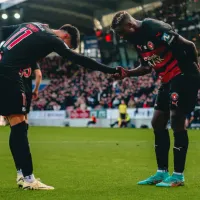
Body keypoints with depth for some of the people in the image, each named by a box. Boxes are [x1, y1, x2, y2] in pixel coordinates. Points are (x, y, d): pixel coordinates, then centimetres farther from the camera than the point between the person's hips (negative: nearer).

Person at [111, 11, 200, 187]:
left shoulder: (155, 29, -20)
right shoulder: (137, 40, 8)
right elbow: (147, 67, 18)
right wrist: (127, 73, 3)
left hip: (183, 77, -10)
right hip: (168, 81, 10)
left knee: (177, 121, -11)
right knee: (158, 122, 7)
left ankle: (178, 175, -4)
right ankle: (162, 172, 14)